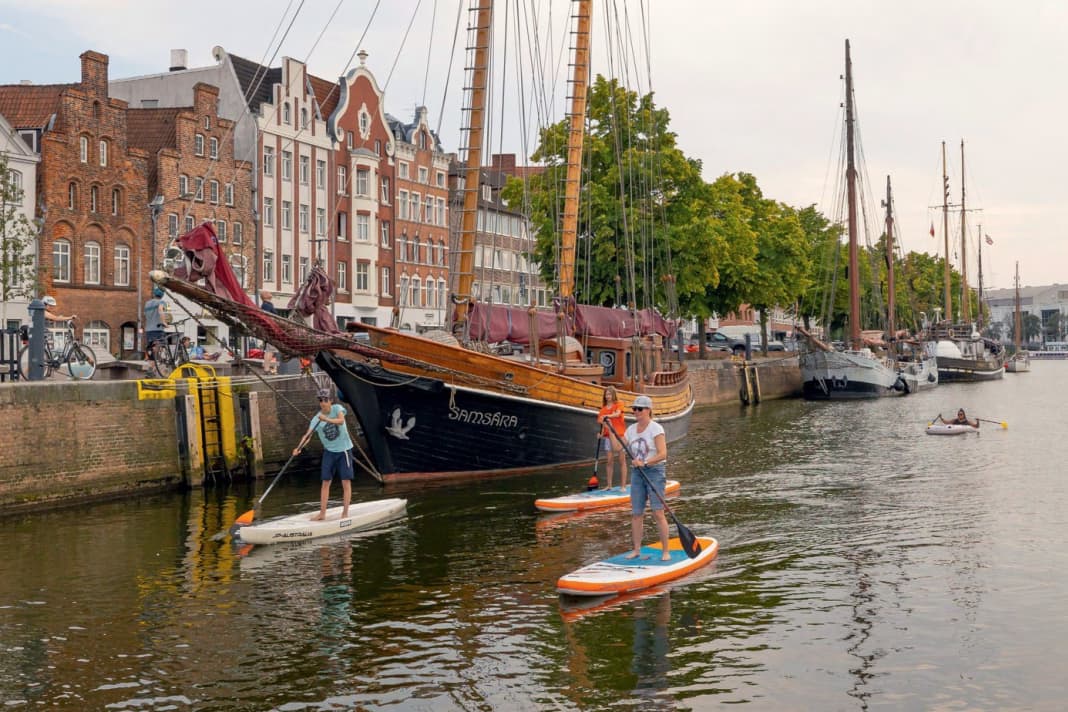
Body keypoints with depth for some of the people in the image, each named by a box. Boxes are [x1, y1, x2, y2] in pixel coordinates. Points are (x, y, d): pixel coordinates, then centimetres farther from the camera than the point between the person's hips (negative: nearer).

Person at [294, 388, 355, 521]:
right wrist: (299, 448, -35)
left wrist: (327, 419, -47)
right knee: (325, 482, 2)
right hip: (329, 451, 3)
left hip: (344, 450, -2)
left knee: (346, 482, -3)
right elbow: (308, 435, -18)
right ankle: (322, 513, 6)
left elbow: (341, 420, -30)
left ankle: (345, 513, 2)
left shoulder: (337, 408, -10)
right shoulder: (317, 418, -7)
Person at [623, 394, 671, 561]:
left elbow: (662, 454, -18)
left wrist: (645, 463, -29)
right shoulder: (631, 430, 11)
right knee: (636, 513, 5)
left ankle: (665, 551, -5)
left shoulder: (656, 429, -9)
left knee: (658, 513, -10)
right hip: (637, 473, 6)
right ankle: (636, 549, 13)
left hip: (655, 472, -6)